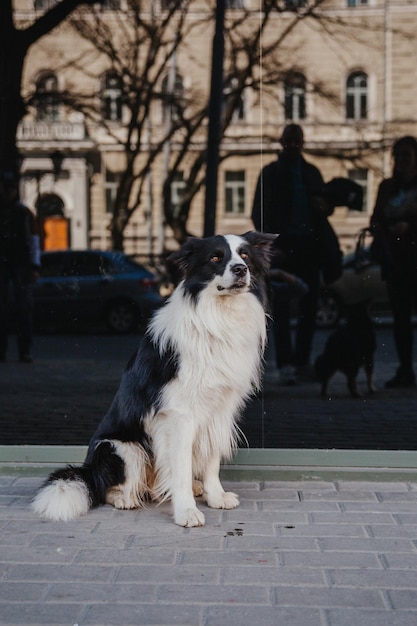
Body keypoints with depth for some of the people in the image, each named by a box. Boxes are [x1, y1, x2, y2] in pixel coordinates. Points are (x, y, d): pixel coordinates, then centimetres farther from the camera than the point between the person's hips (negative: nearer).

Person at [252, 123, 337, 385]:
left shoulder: (312, 172, 16)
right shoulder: (271, 172, 5)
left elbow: (324, 205, 23)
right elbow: (260, 213, 0)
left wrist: (323, 206, -3)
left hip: (309, 246, 4)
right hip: (284, 246, -4)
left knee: (310, 305, 4)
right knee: (282, 307, -5)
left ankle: (302, 361, 13)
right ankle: (286, 364, -6)